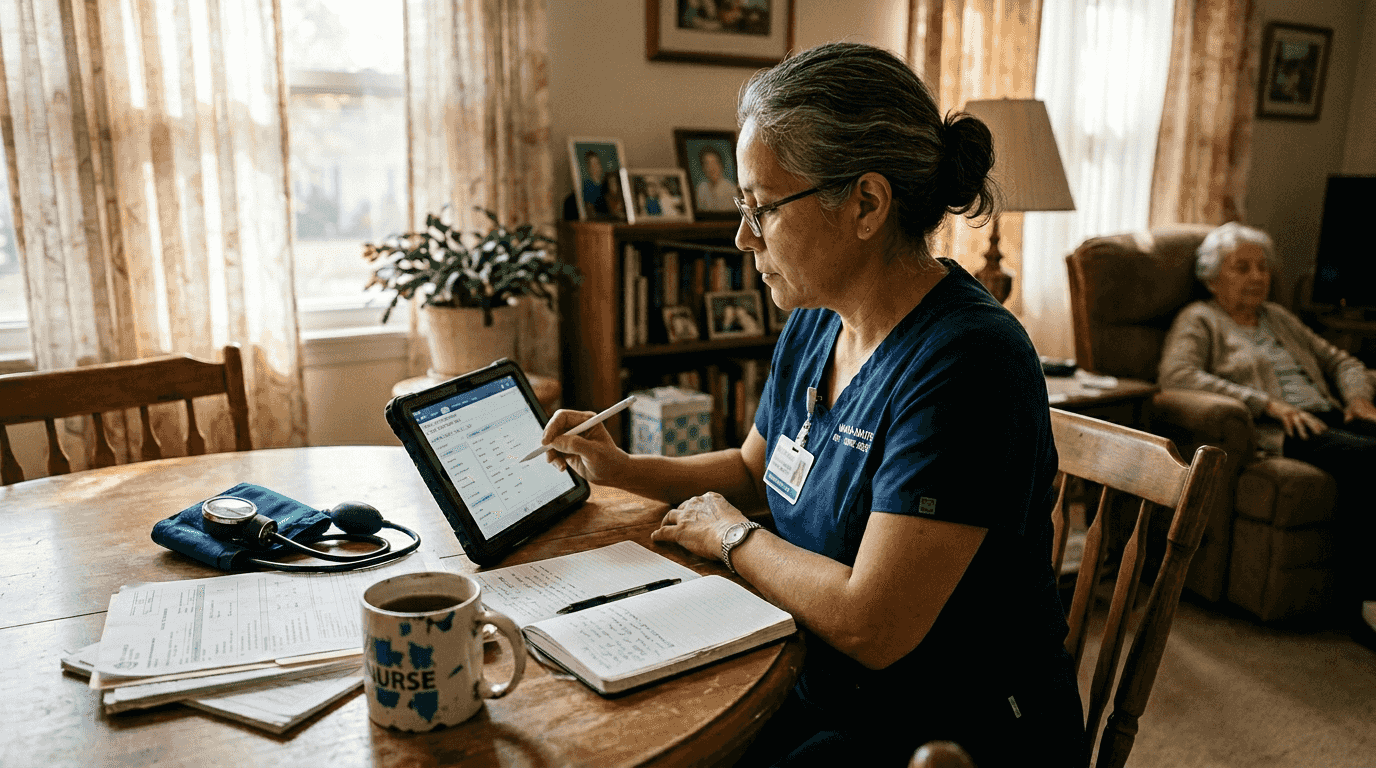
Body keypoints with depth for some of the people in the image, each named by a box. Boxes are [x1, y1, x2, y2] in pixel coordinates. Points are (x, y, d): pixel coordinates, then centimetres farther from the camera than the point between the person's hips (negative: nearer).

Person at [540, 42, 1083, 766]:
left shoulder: (964, 363, -27)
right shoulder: (811, 327, 0)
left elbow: (871, 626, -29)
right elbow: (753, 470, 17)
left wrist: (728, 534, -13)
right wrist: (623, 469, 3)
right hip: (819, 691, 7)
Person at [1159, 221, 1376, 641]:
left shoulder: (1279, 317, 31)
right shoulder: (1199, 320, 8)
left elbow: (1341, 361, 35)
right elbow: (1176, 374, -13)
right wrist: (1268, 404, -16)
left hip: (1327, 418, 7)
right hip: (1276, 434, -7)